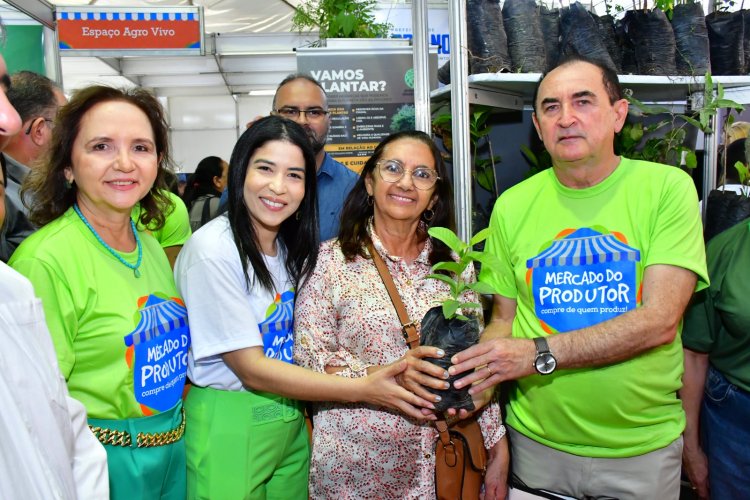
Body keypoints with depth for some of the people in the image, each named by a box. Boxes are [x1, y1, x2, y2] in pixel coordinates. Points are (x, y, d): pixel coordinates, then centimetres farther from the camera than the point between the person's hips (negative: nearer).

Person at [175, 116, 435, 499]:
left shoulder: (294, 247, 3)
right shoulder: (212, 250, -20)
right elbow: (252, 368, -20)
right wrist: (363, 390, -24)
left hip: (290, 420, 6)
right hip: (228, 426, -6)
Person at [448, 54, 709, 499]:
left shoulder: (668, 187, -9)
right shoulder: (513, 205, -1)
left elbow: (659, 320, -17)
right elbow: (504, 319, 4)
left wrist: (540, 354, -23)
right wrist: (477, 387, -14)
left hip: (644, 448, -1)